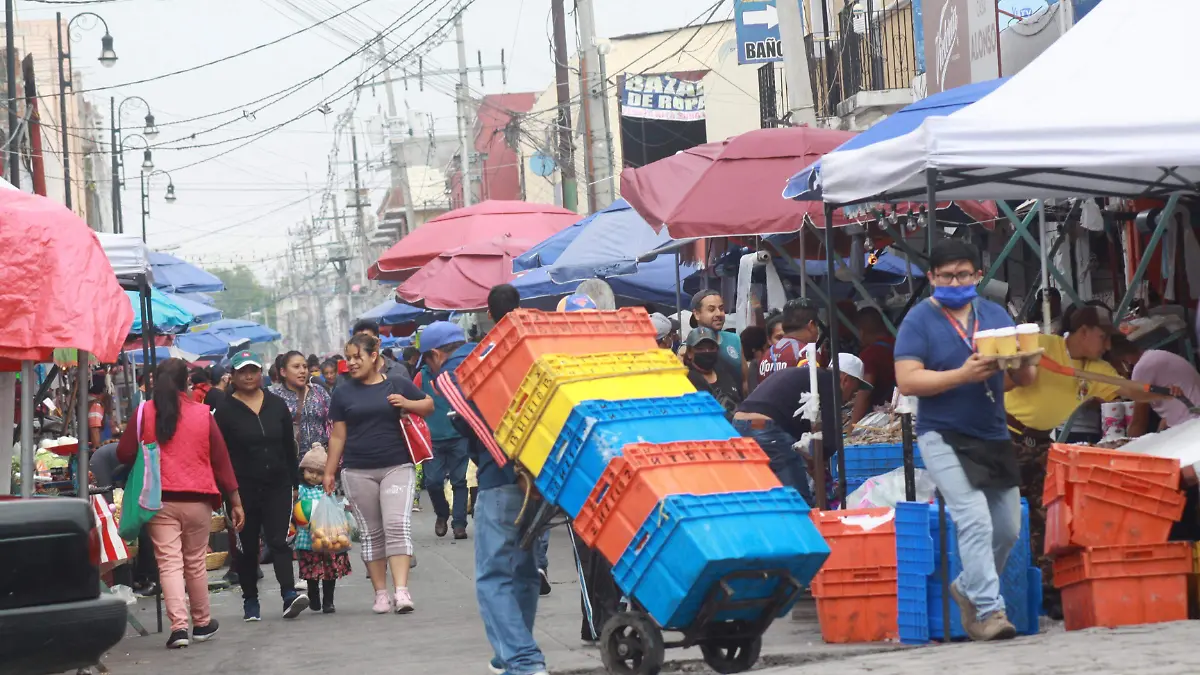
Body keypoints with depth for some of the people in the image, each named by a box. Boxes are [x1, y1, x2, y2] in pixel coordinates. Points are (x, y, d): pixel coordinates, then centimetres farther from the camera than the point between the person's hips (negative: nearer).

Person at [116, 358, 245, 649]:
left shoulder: (145, 413, -2)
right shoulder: (202, 414, 0)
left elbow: (124, 454, -1)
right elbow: (220, 459, 3)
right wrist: (235, 500, 9)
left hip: (159, 500, -1)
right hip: (197, 499, 1)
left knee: (169, 563, -2)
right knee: (195, 563, 13)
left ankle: (179, 625, -14)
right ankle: (202, 624, 24)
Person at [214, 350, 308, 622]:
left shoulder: (277, 405, 7)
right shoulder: (226, 410, -2)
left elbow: (289, 447, 12)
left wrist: (294, 484, 10)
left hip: (277, 486, 1)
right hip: (243, 489, -1)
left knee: (278, 540, -9)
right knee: (248, 546, 6)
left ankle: (290, 594, -19)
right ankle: (250, 601, 15)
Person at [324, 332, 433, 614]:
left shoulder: (398, 385, 6)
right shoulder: (343, 392, 9)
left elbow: (429, 405, 15)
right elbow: (337, 435, 11)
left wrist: (408, 404, -6)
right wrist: (329, 472, 8)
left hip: (397, 467, -2)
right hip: (358, 472, 2)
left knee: (398, 526, -15)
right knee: (371, 533, 5)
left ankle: (401, 590, -20)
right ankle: (381, 593, 11)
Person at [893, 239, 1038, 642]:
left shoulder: (995, 315, 11)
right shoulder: (919, 320, -4)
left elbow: (1025, 379, 11)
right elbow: (907, 381, -14)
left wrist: (1020, 363, -13)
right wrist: (963, 375, -22)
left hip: (994, 438, 6)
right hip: (944, 437, -6)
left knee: (1008, 529, 11)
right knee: (975, 521, -19)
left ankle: (969, 588, 33)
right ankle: (989, 610, -17)